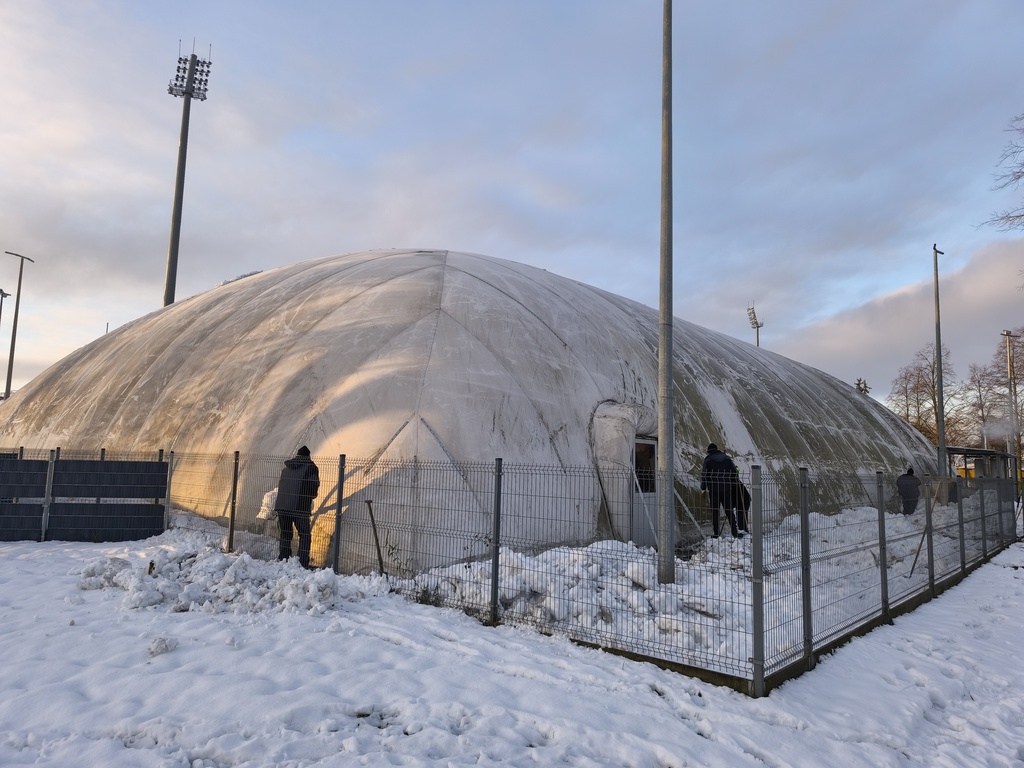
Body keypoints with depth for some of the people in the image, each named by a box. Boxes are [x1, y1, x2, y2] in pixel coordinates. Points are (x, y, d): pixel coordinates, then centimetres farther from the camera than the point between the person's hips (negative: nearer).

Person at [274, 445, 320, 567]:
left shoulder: (286, 468, 19)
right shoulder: (310, 467, 2)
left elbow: (281, 486, 20)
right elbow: (314, 486, -7)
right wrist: (308, 497, 13)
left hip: (281, 506, 5)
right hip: (300, 507, -5)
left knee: (284, 535, 16)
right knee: (305, 535, 4)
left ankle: (282, 561, 15)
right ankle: (303, 564, -3)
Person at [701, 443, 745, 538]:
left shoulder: (708, 460, -2)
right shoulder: (726, 458, 8)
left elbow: (704, 475, -6)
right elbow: (735, 472, 8)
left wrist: (703, 489, 1)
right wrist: (735, 486, 17)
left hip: (713, 490, -3)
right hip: (727, 489, 3)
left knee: (714, 512, 5)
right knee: (729, 511, 10)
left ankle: (716, 534, 5)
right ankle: (735, 533, 8)